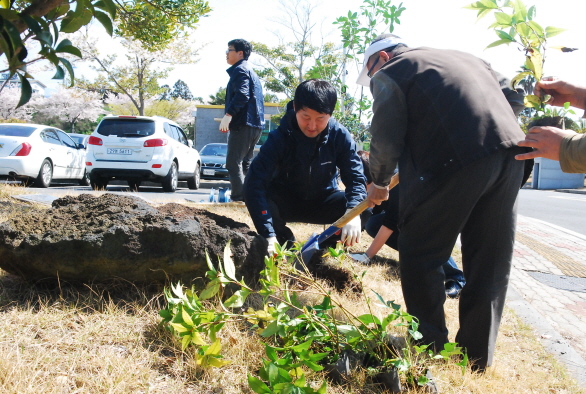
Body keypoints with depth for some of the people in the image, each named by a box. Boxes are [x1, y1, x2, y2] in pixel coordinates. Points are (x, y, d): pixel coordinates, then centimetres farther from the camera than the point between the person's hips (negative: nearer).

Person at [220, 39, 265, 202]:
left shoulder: (240, 70, -6)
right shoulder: (251, 71, 25)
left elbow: (242, 94, -22)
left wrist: (228, 115, -29)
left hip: (243, 124, -10)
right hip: (255, 124, 10)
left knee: (233, 162, -10)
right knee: (244, 162, 14)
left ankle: (239, 197, -15)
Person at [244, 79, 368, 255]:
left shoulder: (340, 136, -18)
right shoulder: (280, 137, -24)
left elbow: (356, 178, -21)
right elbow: (255, 182, -34)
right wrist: (269, 235, -45)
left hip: (323, 203, 1)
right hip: (285, 202, -1)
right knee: (257, 197, -33)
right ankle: (289, 244, -6)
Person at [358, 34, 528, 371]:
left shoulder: (389, 72, 8)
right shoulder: (462, 57, 30)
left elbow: (386, 139, 2)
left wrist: (380, 183, 18)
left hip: (457, 157, -8)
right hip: (510, 153, 8)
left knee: (421, 255, 7)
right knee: (490, 261, 13)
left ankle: (430, 348, 14)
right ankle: (477, 357, 22)